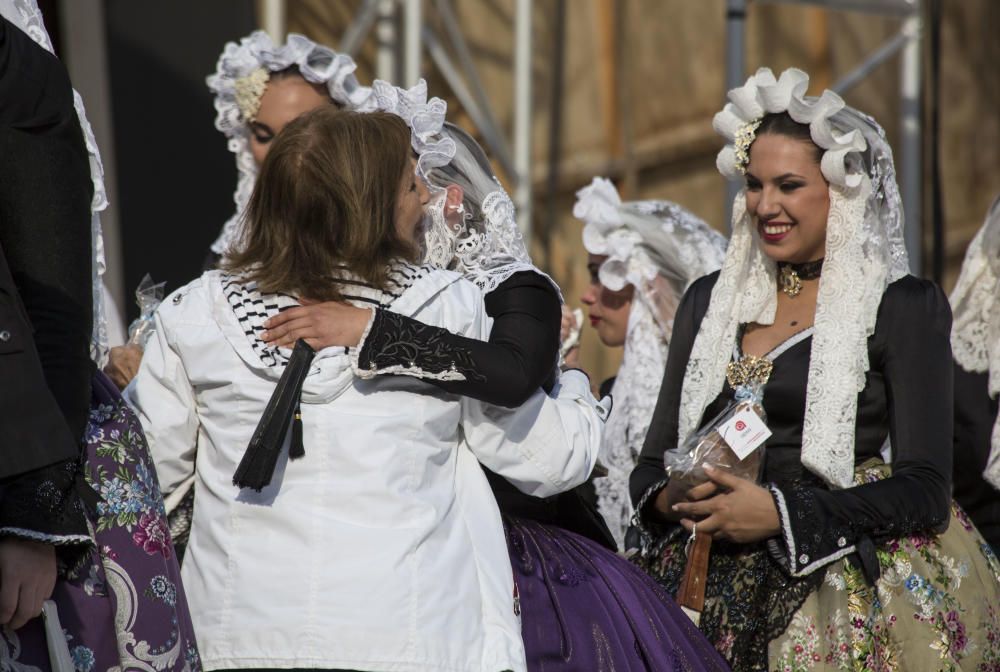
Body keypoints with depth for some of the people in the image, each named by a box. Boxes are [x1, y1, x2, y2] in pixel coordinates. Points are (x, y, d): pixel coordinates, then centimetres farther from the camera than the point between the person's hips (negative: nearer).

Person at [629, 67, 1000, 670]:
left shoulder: (904, 307, 0)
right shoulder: (709, 301, 14)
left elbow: (925, 488, -7)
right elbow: (653, 460, 15)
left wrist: (782, 514, -16)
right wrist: (670, 500, -8)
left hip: (852, 594, -3)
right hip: (717, 594, 4)